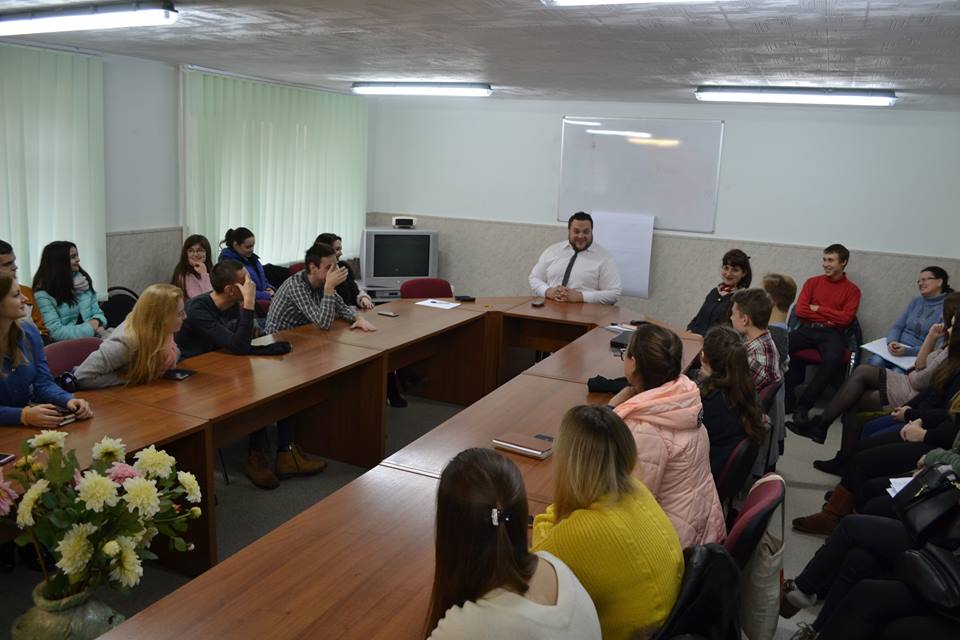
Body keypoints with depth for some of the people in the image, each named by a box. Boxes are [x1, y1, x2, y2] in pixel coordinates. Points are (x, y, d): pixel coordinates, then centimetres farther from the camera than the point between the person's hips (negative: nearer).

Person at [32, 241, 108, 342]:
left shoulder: (83, 280, 10)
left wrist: (97, 323, -10)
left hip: (93, 337, 5)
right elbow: (57, 332, -12)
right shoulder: (43, 293, -7)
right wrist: (91, 327, -14)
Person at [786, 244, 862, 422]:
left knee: (833, 359, -36)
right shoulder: (813, 282, 15)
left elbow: (846, 318, -4)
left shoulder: (851, 290, 9)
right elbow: (800, 310, 4)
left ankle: (804, 405, -24)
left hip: (832, 333, -2)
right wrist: (829, 316, -1)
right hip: (807, 329, 2)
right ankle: (788, 398, -19)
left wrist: (818, 309, -1)